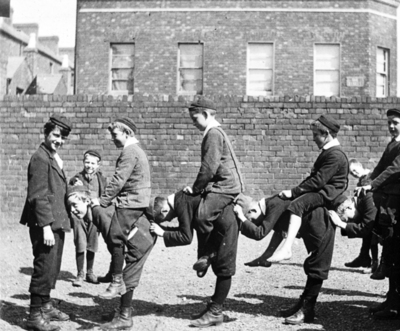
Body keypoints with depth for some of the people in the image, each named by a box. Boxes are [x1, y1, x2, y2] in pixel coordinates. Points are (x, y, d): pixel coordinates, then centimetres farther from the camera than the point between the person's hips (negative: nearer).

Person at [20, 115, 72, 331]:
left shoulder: (55, 159, 17)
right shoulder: (40, 158, -13)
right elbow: (38, 196, -19)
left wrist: (58, 223, 17)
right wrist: (46, 226, -22)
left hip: (56, 223, 10)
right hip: (45, 224, -9)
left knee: (52, 268, 16)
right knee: (44, 268, -5)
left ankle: (45, 306, 29)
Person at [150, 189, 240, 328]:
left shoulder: (182, 204, -22)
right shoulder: (180, 199, 7)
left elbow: (186, 237, -22)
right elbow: (185, 230, 14)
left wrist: (163, 233, -15)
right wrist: (162, 228, 6)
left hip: (225, 223, -11)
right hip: (218, 225, 11)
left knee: (223, 269, -4)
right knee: (218, 266, 15)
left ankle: (215, 312, 1)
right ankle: (214, 306, 23)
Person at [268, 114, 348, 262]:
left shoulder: (335, 155, -17)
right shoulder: (327, 151, 17)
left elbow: (318, 180, -24)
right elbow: (314, 176, 20)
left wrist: (294, 192, -22)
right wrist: (296, 190, 8)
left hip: (327, 193, -11)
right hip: (321, 191, 11)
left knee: (297, 205, -32)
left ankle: (286, 248, -39)